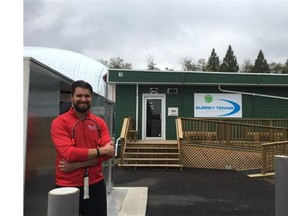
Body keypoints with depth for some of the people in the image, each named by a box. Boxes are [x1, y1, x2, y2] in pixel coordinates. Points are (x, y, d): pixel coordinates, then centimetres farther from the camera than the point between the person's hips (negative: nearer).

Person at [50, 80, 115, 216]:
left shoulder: (99, 122, 4)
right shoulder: (60, 122, -8)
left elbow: (109, 152, -8)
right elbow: (69, 153, -20)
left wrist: (77, 164, -17)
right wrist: (100, 150, -15)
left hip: (96, 184, 4)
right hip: (68, 186, -3)